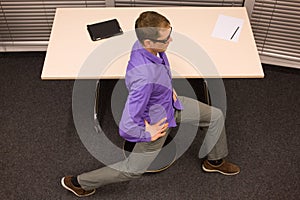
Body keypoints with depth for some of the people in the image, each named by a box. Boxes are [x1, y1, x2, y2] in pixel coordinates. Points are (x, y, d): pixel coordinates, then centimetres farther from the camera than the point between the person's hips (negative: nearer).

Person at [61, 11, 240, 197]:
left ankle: (215, 161, 41)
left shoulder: (144, 43, -19)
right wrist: (146, 135, -21)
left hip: (171, 103, 8)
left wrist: (168, 87, 3)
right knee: (133, 169, 13)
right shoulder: (144, 79, -44)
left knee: (216, 116, 14)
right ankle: (78, 182, 30)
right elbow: (127, 128, -40)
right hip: (157, 121, -7)